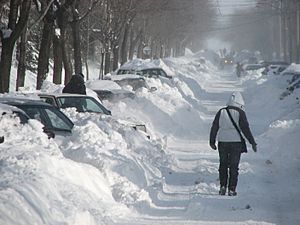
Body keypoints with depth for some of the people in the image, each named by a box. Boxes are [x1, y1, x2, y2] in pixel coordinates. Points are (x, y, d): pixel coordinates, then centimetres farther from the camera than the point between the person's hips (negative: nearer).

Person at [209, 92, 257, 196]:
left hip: (222, 142, 2)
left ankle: (223, 187, 7)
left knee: (223, 165, 15)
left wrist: (212, 142, 17)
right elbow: (245, 129, -9)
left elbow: (214, 128, 8)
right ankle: (231, 189, 2)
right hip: (236, 142, -2)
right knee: (233, 166, 5)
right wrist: (253, 143, -3)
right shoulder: (240, 113, -5)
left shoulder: (221, 112, 5)